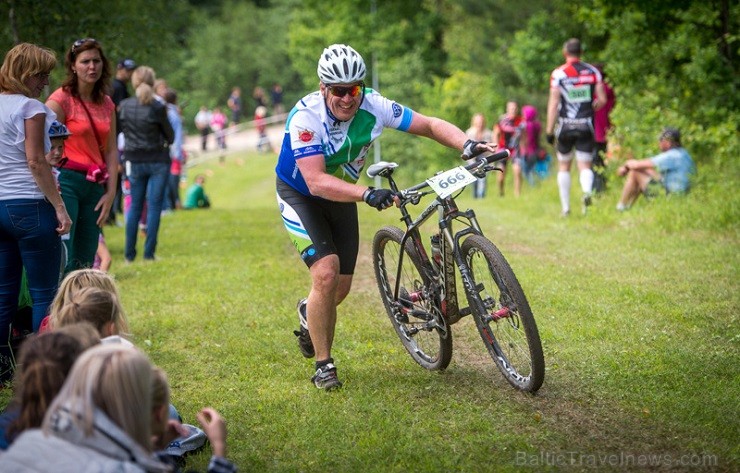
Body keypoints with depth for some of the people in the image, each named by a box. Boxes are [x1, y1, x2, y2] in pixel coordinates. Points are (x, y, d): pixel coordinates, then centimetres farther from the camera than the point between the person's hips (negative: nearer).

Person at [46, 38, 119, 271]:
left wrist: (111, 192, 7)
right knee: (64, 263, -13)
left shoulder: (106, 104, 14)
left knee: (85, 264, 8)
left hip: (95, 187, 7)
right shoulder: (61, 99, -5)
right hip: (66, 181, -7)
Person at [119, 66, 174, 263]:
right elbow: (170, 137, -5)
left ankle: (129, 253, 11)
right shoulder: (157, 108, -13)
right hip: (158, 161, -3)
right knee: (154, 206, 3)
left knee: (135, 206, 12)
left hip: (135, 161, 3)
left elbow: (121, 130, 8)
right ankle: (149, 253, 1)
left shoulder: (124, 106, -3)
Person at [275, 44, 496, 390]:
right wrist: (367, 194, -52)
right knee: (326, 274, -23)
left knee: (341, 287, 8)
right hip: (300, 195, -5)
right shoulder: (306, 116, -33)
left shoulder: (373, 106, -21)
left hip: (342, 195, 5)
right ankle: (323, 365, -5)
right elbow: (316, 182, -39)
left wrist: (468, 145, -32)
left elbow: (429, 125, -14)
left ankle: (309, 314, 45)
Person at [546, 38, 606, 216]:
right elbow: (602, 100, 1)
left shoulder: (558, 74, -5)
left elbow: (553, 103, -7)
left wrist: (549, 130, -3)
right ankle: (587, 191, -27)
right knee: (585, 166, 4)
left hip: (566, 125, -1)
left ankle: (565, 207, 13)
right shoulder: (593, 72, 3)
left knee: (564, 167, 13)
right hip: (586, 126, 1)